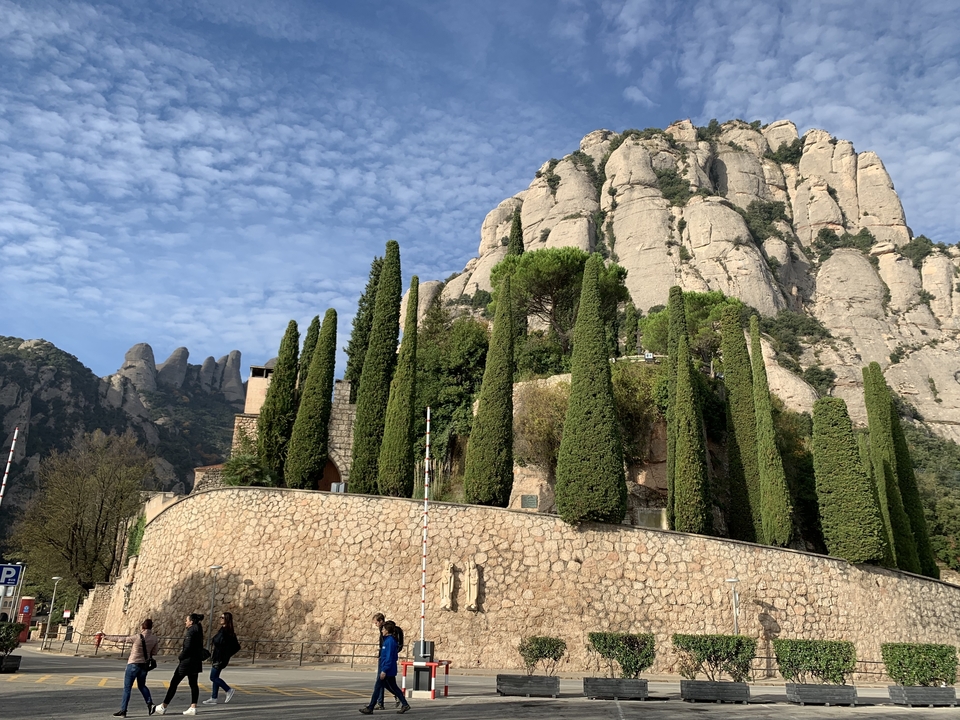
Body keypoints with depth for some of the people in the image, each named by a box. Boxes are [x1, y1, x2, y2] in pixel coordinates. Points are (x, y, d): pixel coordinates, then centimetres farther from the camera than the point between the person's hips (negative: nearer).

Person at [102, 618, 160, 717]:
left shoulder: (137, 637, -17)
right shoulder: (155, 639, -4)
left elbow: (119, 638, -7)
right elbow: (153, 652, 4)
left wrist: (106, 637, 4)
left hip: (133, 664, -5)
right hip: (145, 664, 5)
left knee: (127, 688, 6)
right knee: (142, 686, 20)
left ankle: (123, 711, 8)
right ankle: (150, 704, 5)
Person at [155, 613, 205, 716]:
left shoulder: (191, 632, -17)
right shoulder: (198, 630, 11)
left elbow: (188, 648, -20)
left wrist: (180, 657, -7)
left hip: (187, 661, -9)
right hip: (196, 661, 9)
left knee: (174, 683, 2)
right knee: (193, 684, 10)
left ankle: (163, 707, 10)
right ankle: (193, 707, 8)